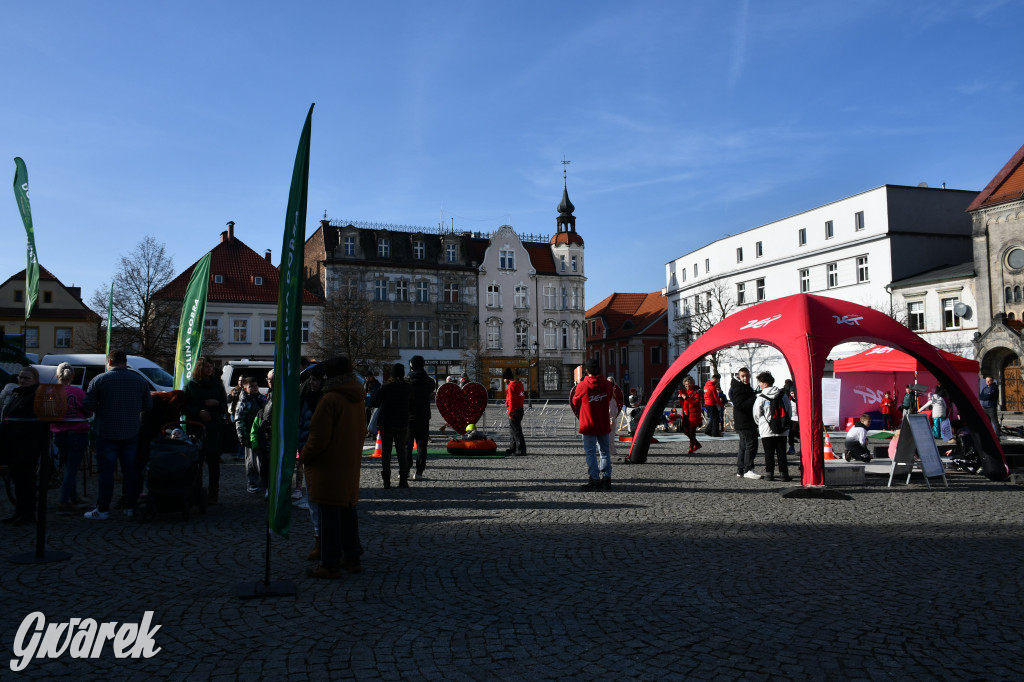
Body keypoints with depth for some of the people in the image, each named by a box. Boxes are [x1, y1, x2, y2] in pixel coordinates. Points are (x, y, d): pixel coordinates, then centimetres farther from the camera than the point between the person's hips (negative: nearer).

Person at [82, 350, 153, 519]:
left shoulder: (99, 380, -6)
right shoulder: (140, 380, 3)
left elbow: (87, 405, -7)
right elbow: (148, 406, 6)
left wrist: (101, 408, 13)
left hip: (106, 433, -2)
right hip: (131, 433, 2)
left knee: (106, 470, 3)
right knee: (131, 470, 9)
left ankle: (103, 509, 6)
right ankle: (131, 507, 13)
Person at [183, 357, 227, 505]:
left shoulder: (217, 384, 11)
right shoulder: (191, 385, 6)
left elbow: (225, 408, 13)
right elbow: (185, 407, 4)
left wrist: (217, 403, -8)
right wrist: (199, 412, -12)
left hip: (215, 428, 1)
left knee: (213, 461, 0)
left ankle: (213, 492, 6)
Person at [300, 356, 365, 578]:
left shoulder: (330, 399, -18)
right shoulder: (359, 400, 9)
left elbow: (319, 437, -18)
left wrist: (304, 457, -4)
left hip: (329, 467, -8)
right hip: (351, 466, 8)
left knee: (329, 514, -2)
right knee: (347, 511, 16)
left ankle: (330, 564, 3)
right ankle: (352, 558, 23)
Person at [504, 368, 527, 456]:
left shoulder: (511, 386, -15)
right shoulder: (519, 384, 13)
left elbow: (511, 400, -20)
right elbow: (523, 396, 18)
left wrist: (510, 413, -17)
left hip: (515, 410, -10)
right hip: (520, 409, 10)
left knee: (516, 430, -5)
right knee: (514, 429, 20)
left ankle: (521, 450, -4)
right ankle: (513, 448, 29)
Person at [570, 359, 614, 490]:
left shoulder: (582, 386, -12)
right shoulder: (607, 385, -1)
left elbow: (574, 403, 2)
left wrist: (579, 416, 20)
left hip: (588, 425, -4)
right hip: (604, 425, 4)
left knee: (590, 452, 2)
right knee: (605, 451, 13)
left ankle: (595, 480, 1)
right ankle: (606, 478, 14)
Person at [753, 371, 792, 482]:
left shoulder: (761, 397, -10)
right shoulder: (783, 395, 1)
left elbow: (756, 414, -2)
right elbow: (789, 411, 8)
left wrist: (761, 424, 16)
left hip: (766, 431, -3)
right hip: (782, 430, 3)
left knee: (769, 452, 5)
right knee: (781, 452, 8)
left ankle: (770, 473, 4)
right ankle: (784, 473, 7)